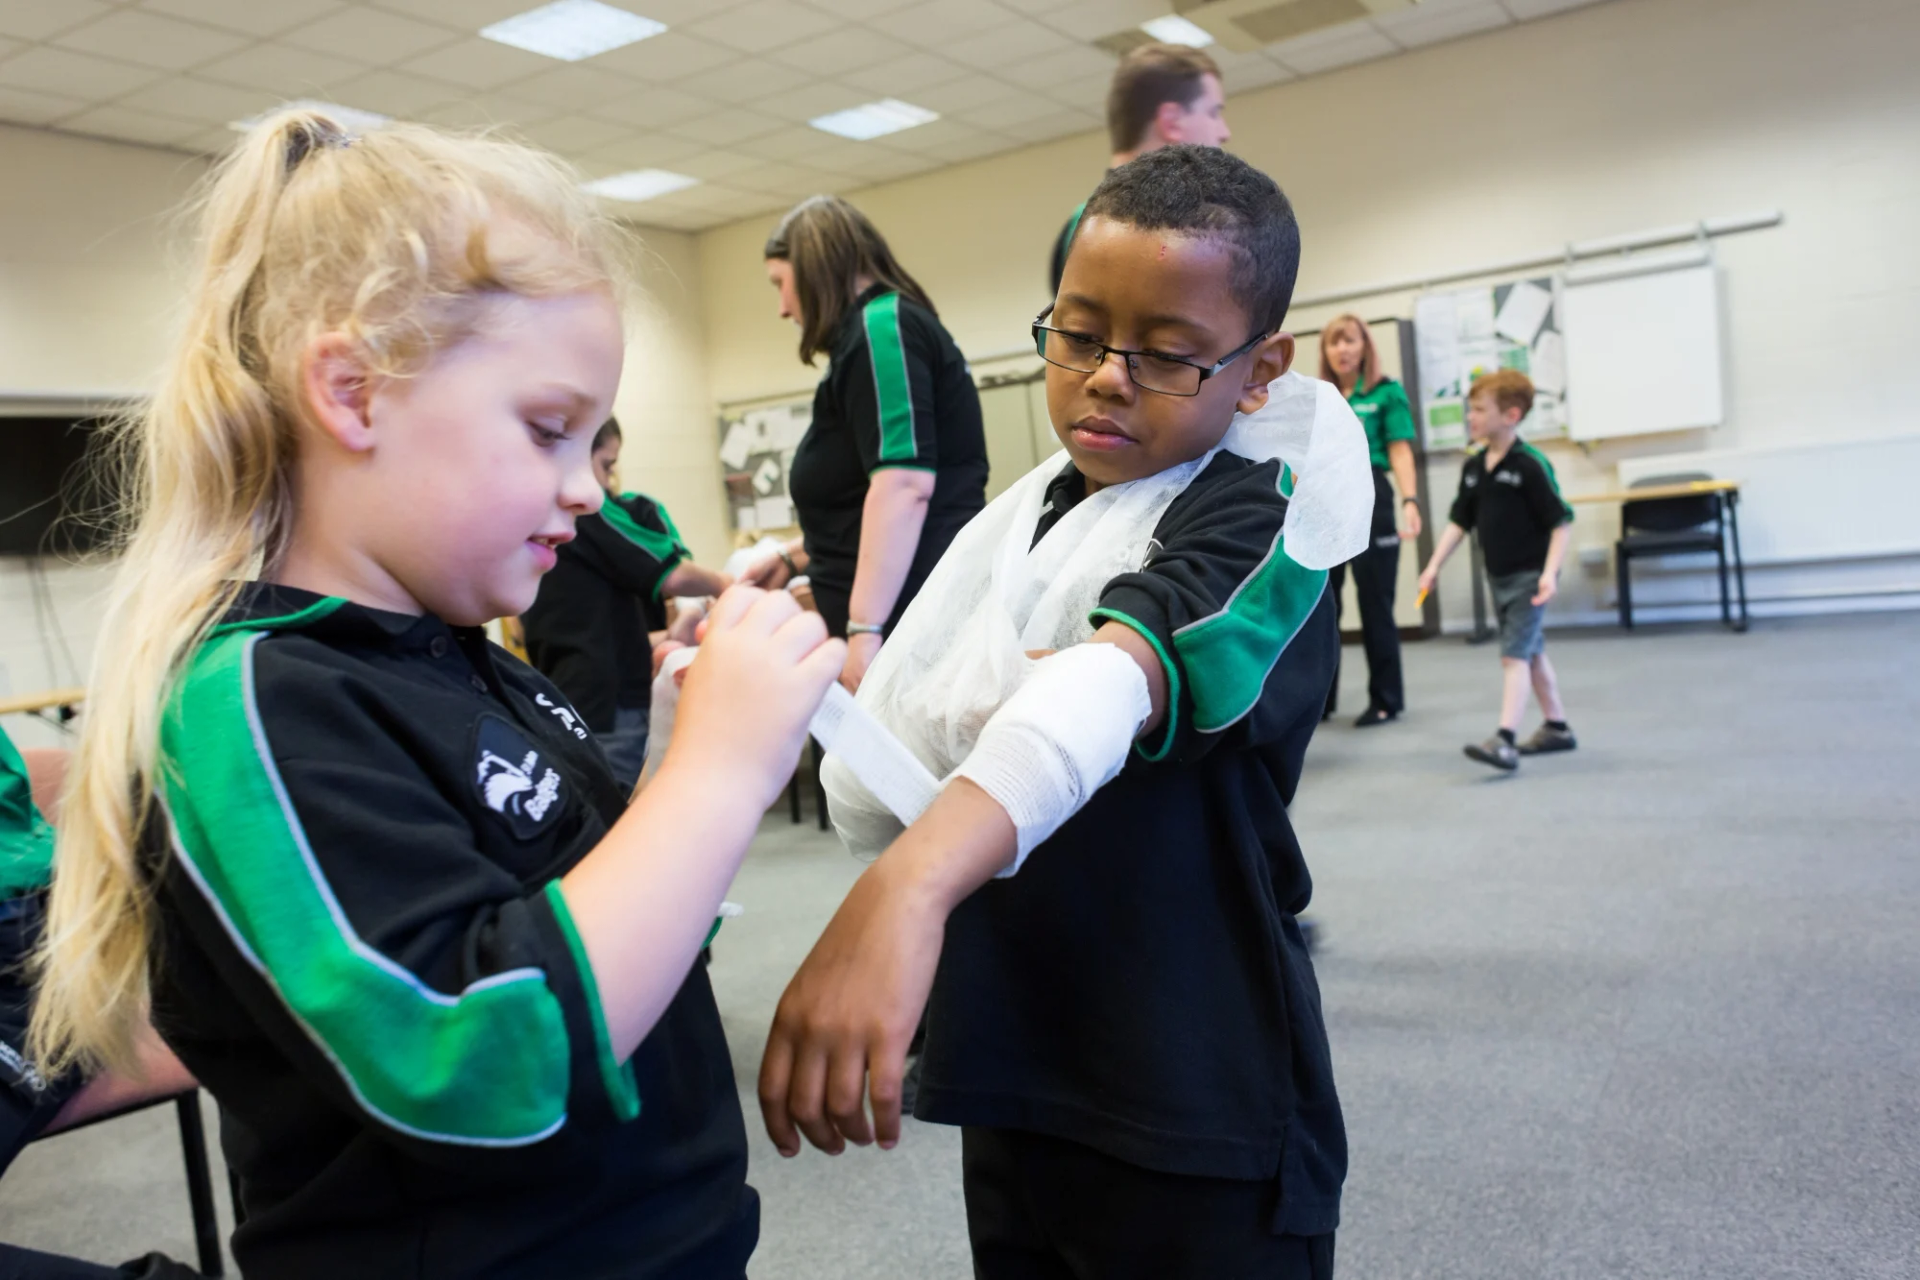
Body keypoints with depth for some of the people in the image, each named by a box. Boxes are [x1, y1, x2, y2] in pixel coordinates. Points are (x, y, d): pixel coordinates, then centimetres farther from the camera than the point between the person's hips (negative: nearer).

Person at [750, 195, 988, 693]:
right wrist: (795, 557, 33)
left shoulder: (879, 327, -7)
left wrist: (864, 630, -23)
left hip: (913, 617, -10)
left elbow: (905, 486, -20)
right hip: (909, 614, 10)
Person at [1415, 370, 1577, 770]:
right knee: (1532, 651, 17)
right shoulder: (1473, 466, 5)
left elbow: (1561, 522, -15)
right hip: (1498, 575, 8)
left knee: (1515, 654, -14)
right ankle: (1557, 727, 31)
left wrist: (1550, 572, -23)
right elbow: (1459, 521, 11)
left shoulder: (1531, 464, -16)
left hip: (1529, 575, -8)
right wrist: (1434, 565, 6)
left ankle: (1504, 740, -18)